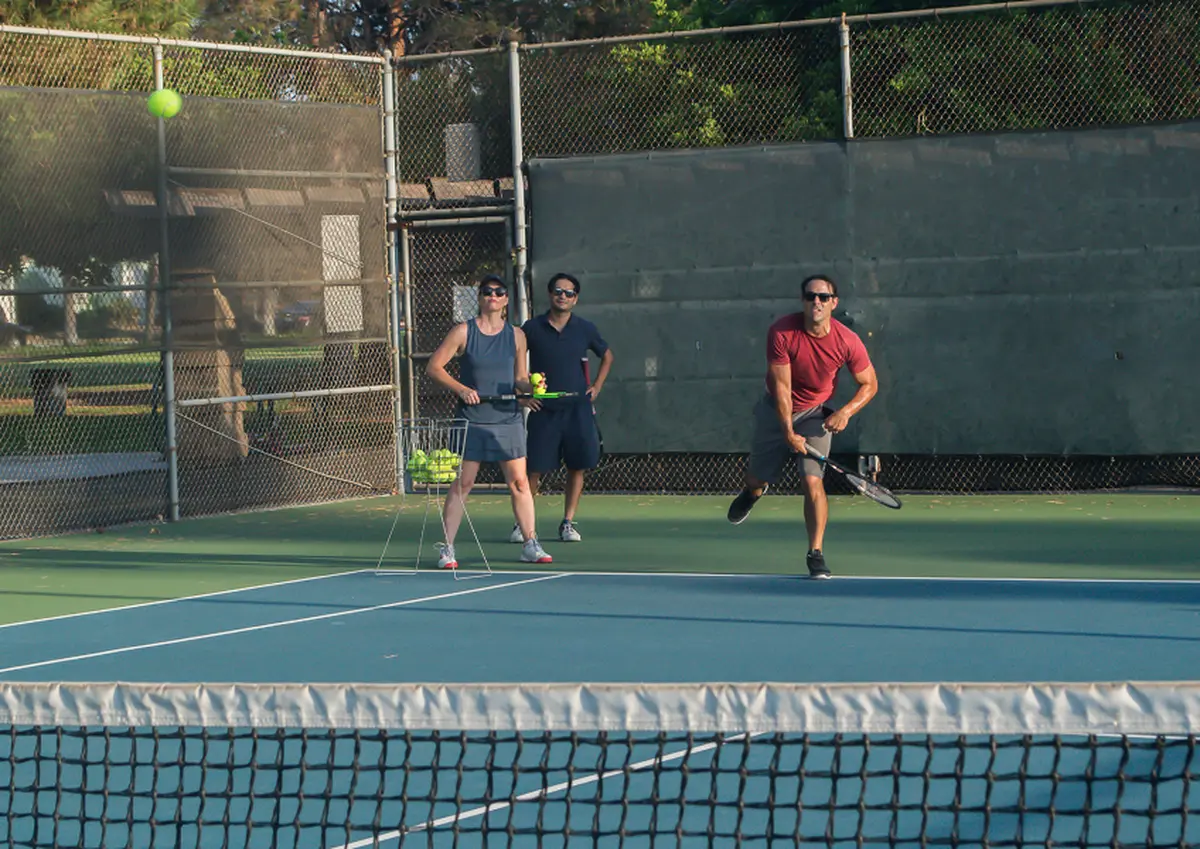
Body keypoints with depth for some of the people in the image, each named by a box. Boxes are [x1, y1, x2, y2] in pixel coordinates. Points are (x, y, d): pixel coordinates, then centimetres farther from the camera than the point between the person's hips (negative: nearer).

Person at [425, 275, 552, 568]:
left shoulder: (516, 335, 8)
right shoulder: (463, 332, -1)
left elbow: (519, 379, 14)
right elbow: (433, 367, 0)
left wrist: (530, 386, -9)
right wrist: (461, 389, -12)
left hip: (508, 419, 3)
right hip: (471, 420, -2)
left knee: (519, 481, 0)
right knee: (462, 483, -3)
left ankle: (530, 544, 9)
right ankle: (446, 548, 2)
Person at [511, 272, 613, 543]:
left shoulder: (585, 329, 4)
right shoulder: (532, 328, 0)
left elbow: (607, 356, 21)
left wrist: (596, 388, 11)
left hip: (578, 410, 2)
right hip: (543, 410, -2)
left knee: (577, 467, 1)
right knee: (534, 469, -3)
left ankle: (568, 523, 11)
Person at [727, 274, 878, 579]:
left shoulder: (848, 342, -20)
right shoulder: (781, 333, -24)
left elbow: (869, 384, -6)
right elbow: (781, 386, -21)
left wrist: (846, 412, -23)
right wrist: (788, 431, -27)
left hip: (816, 414, -1)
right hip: (777, 410, 1)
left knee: (813, 481, -18)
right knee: (757, 479, 12)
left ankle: (815, 554, -10)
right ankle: (752, 491, 52)